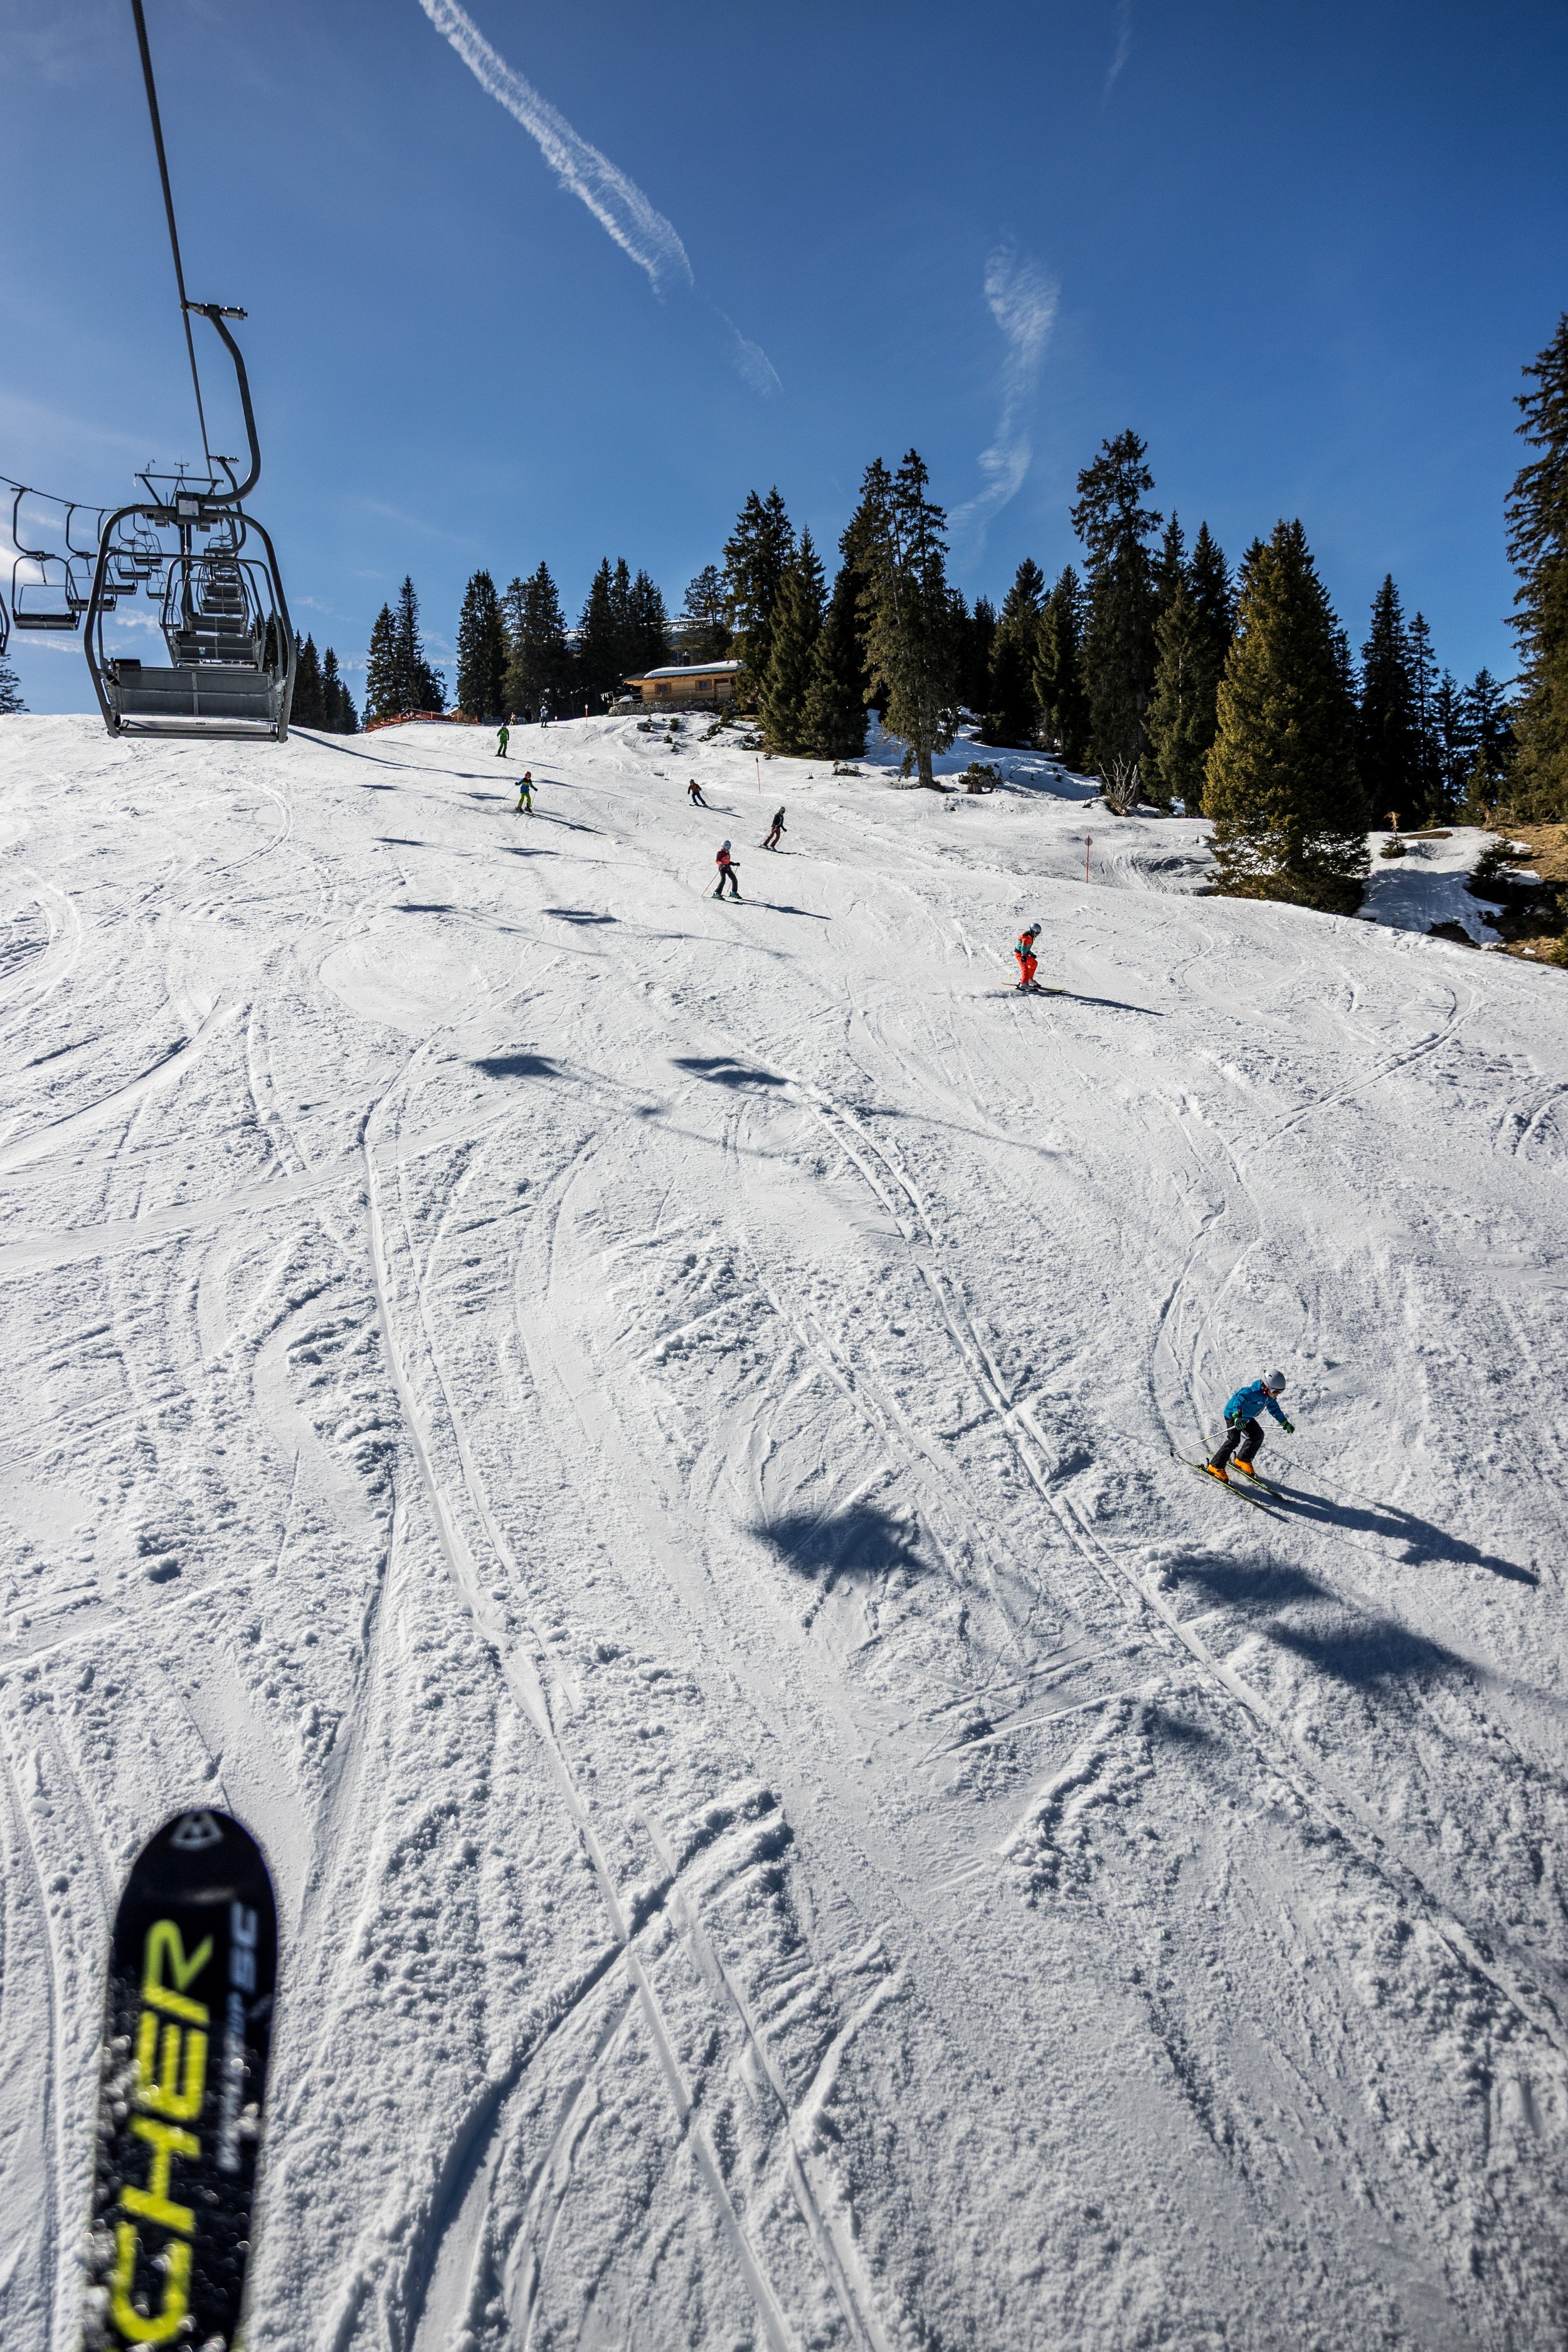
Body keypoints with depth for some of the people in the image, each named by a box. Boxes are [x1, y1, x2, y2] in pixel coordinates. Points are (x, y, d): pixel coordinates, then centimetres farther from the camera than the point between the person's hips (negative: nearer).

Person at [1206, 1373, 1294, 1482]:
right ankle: (1216, 1466, -11)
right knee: (1234, 1440, -18)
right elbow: (1240, 1399, -52)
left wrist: (1285, 1423, 23)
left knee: (1258, 1435, 10)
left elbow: (1274, 1409, 16)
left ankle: (1243, 1460, 25)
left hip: (1246, 1417, 10)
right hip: (1233, 1415, -10)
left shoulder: (1268, 1396, -4)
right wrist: (1238, 1416, -68)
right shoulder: (1254, 1392, -35)